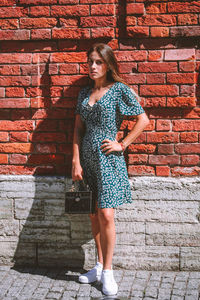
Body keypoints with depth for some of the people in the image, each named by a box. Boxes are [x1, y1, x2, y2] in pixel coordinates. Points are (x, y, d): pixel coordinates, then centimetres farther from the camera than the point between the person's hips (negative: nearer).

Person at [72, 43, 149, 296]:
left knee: (105, 216, -8)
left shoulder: (119, 89, -4)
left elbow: (143, 120, -6)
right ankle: (99, 266, 23)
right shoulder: (84, 93, 12)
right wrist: (76, 162, 2)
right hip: (87, 158, 5)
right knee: (93, 215, 11)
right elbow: (78, 129, 10)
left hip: (108, 159, -5)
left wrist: (122, 145, -9)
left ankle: (107, 271, 5)